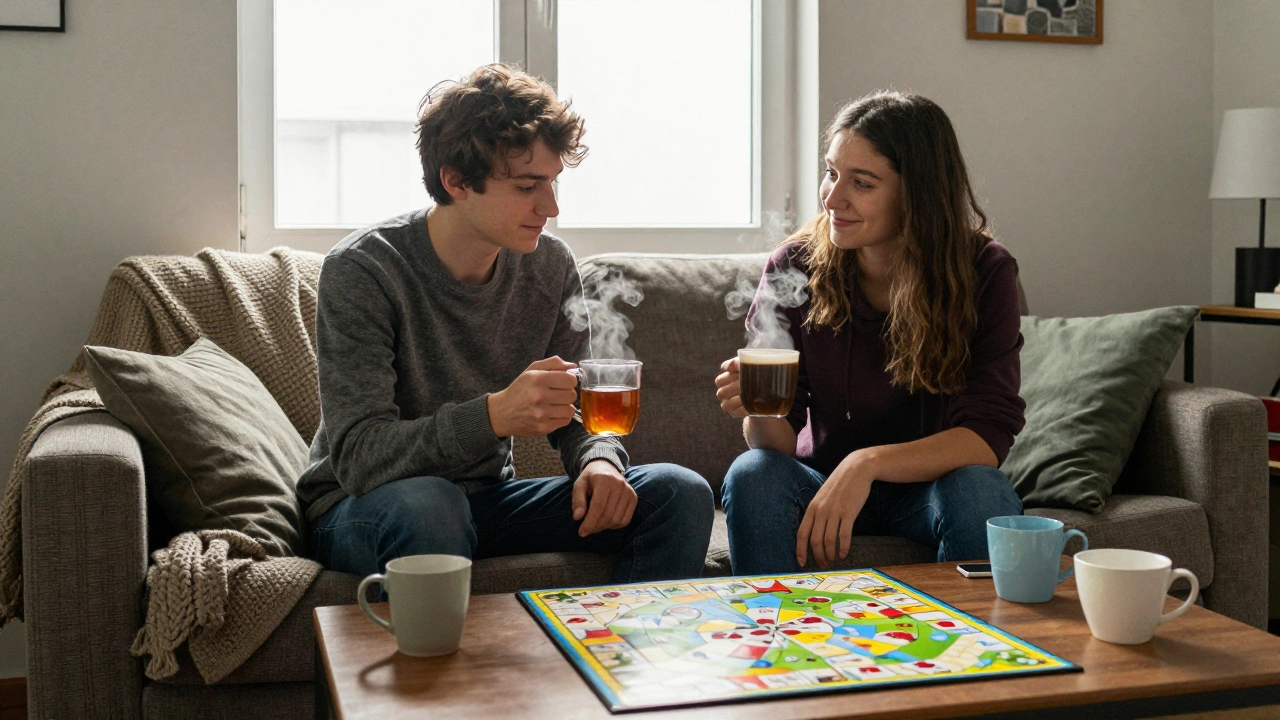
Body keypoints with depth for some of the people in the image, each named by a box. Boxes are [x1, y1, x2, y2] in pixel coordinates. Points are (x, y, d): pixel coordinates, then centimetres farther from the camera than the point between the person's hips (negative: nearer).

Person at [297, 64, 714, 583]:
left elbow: (573, 411, 7)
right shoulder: (362, 270, -19)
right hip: (361, 510, -5)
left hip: (487, 499, 5)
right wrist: (494, 415, -41)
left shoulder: (550, 266, -3)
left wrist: (599, 460, -18)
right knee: (425, 502, -40)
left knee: (680, 494, -10)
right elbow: (358, 457, -26)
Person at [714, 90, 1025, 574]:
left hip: (928, 488, 0)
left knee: (978, 488, -32)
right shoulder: (796, 266, -10)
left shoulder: (984, 272, -13)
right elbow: (780, 442, -8)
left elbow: (989, 433, -20)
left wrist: (869, 463, -35)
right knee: (752, 474, -29)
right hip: (822, 482, 1)